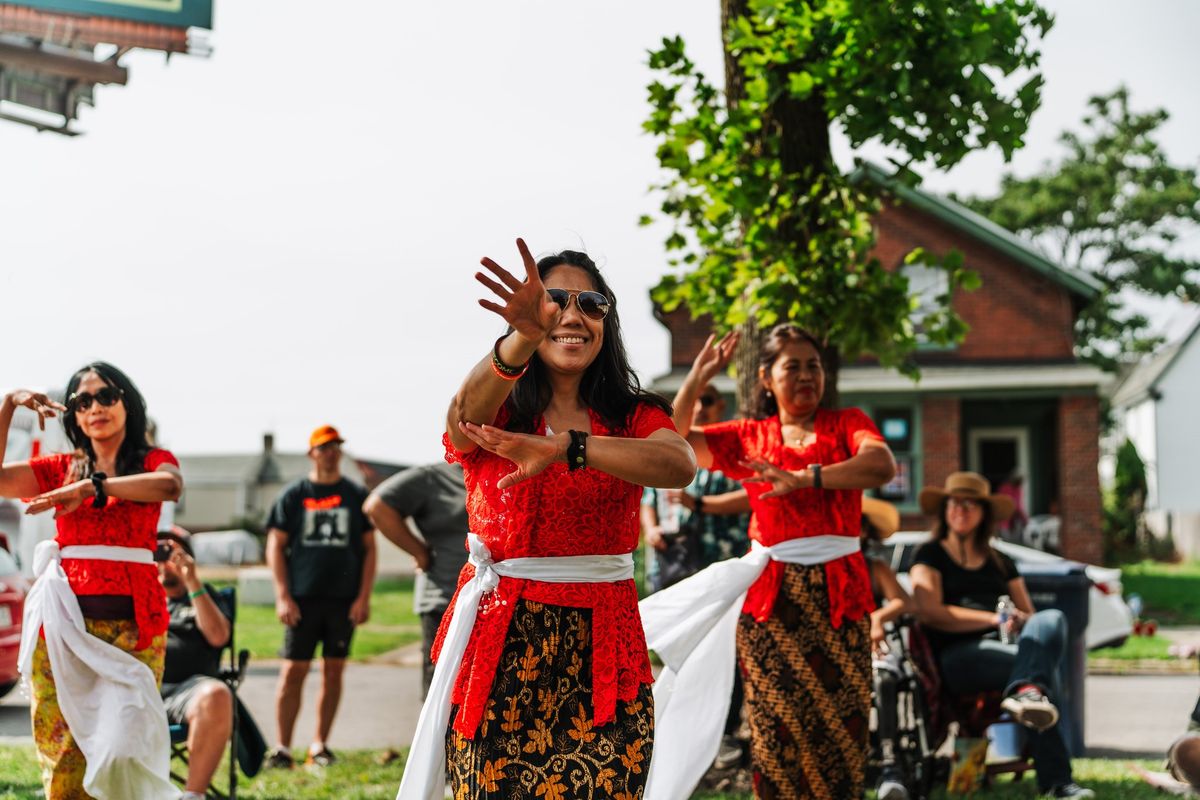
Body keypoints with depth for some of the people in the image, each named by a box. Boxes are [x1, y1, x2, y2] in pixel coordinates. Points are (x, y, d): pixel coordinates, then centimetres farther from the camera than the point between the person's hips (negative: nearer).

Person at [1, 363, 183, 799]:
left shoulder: (153, 462, 8)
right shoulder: (60, 468, 14)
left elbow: (170, 485, -17)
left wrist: (93, 486, -24)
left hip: (132, 622, -2)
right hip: (64, 622, 2)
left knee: (119, 755, -8)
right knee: (63, 759, -3)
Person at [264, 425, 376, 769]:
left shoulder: (356, 495, 9)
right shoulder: (293, 495, 6)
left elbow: (369, 548, 9)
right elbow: (275, 547, 5)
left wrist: (364, 597, -1)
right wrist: (283, 597, -5)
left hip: (344, 599, 2)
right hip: (303, 598, -1)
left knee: (334, 670, 4)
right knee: (293, 670, -5)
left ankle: (320, 745, 12)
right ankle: (282, 747, -1)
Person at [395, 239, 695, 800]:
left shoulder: (635, 418, 8)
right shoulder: (495, 415, 4)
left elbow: (680, 466, -16)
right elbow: (466, 411, -23)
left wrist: (564, 448, -30)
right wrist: (525, 335, -44)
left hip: (601, 651, 1)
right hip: (501, 648, -1)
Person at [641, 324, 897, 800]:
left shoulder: (847, 424, 8)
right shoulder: (748, 436, 11)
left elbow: (882, 466, -13)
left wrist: (802, 479, -22)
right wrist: (696, 380, -6)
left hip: (839, 595, -1)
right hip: (770, 598, 1)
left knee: (840, 732, -2)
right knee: (779, 735, 1)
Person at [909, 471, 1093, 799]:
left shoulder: (1000, 563, 30)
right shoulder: (930, 556, 15)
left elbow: (1028, 614, 22)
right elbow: (930, 613, -3)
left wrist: (1021, 622, -7)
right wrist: (996, 619, -10)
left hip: (1010, 646, 5)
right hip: (957, 655, -4)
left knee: (1052, 619, -34)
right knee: (1047, 667, -36)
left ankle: (1027, 691, -64)